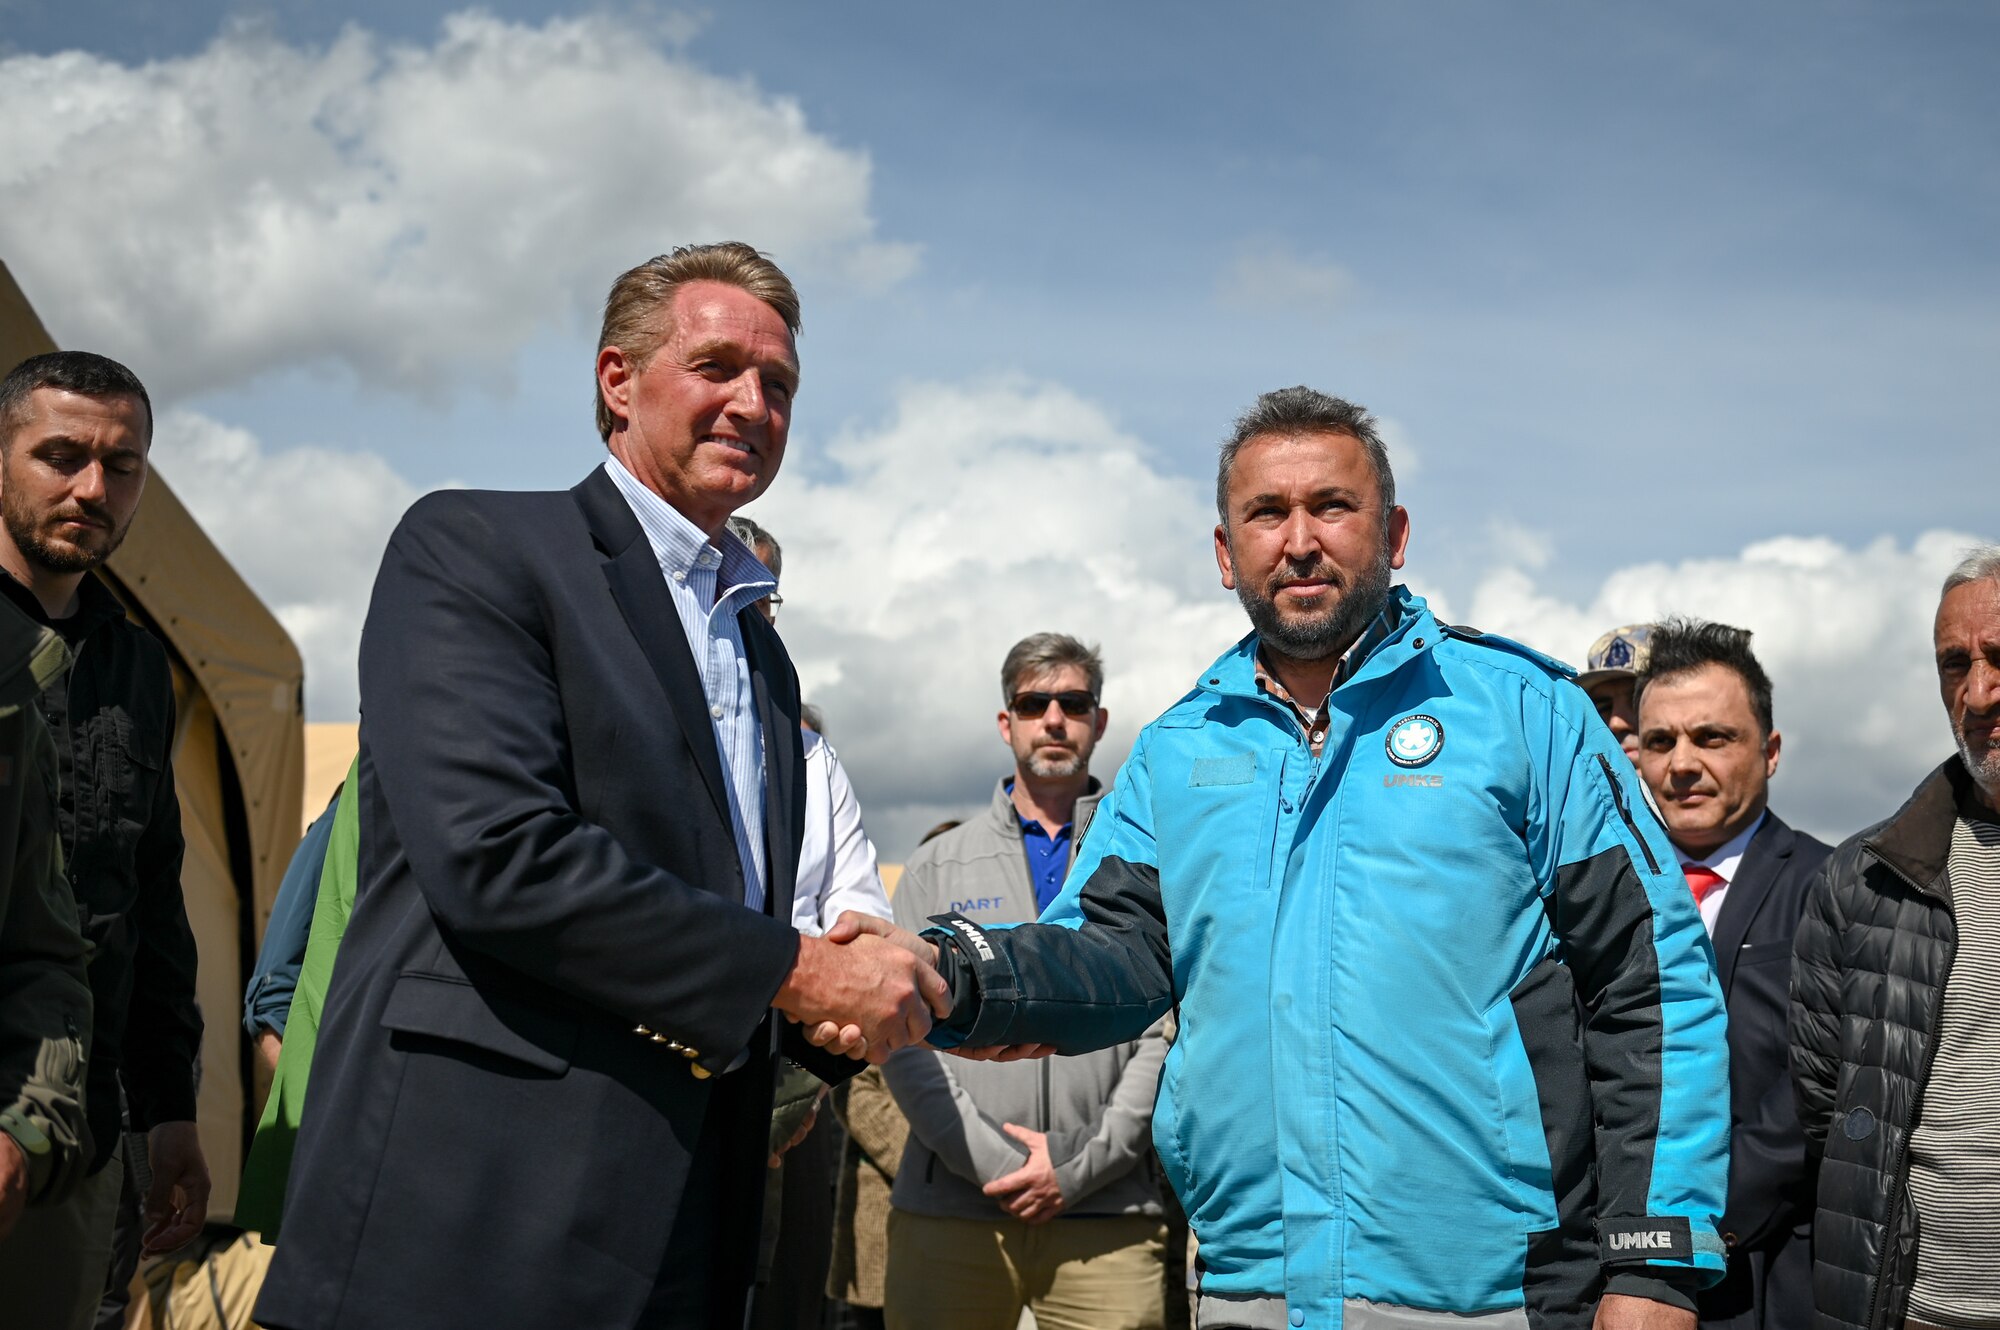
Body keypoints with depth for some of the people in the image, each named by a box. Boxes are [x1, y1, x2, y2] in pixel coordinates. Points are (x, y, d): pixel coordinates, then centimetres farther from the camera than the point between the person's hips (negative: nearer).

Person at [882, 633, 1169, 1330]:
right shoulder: (938, 866, 12)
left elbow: (1168, 1031, 1)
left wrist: (1081, 1168, -9)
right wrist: (993, 1161, -7)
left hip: (1106, 1215, -1)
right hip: (950, 1206, 1)